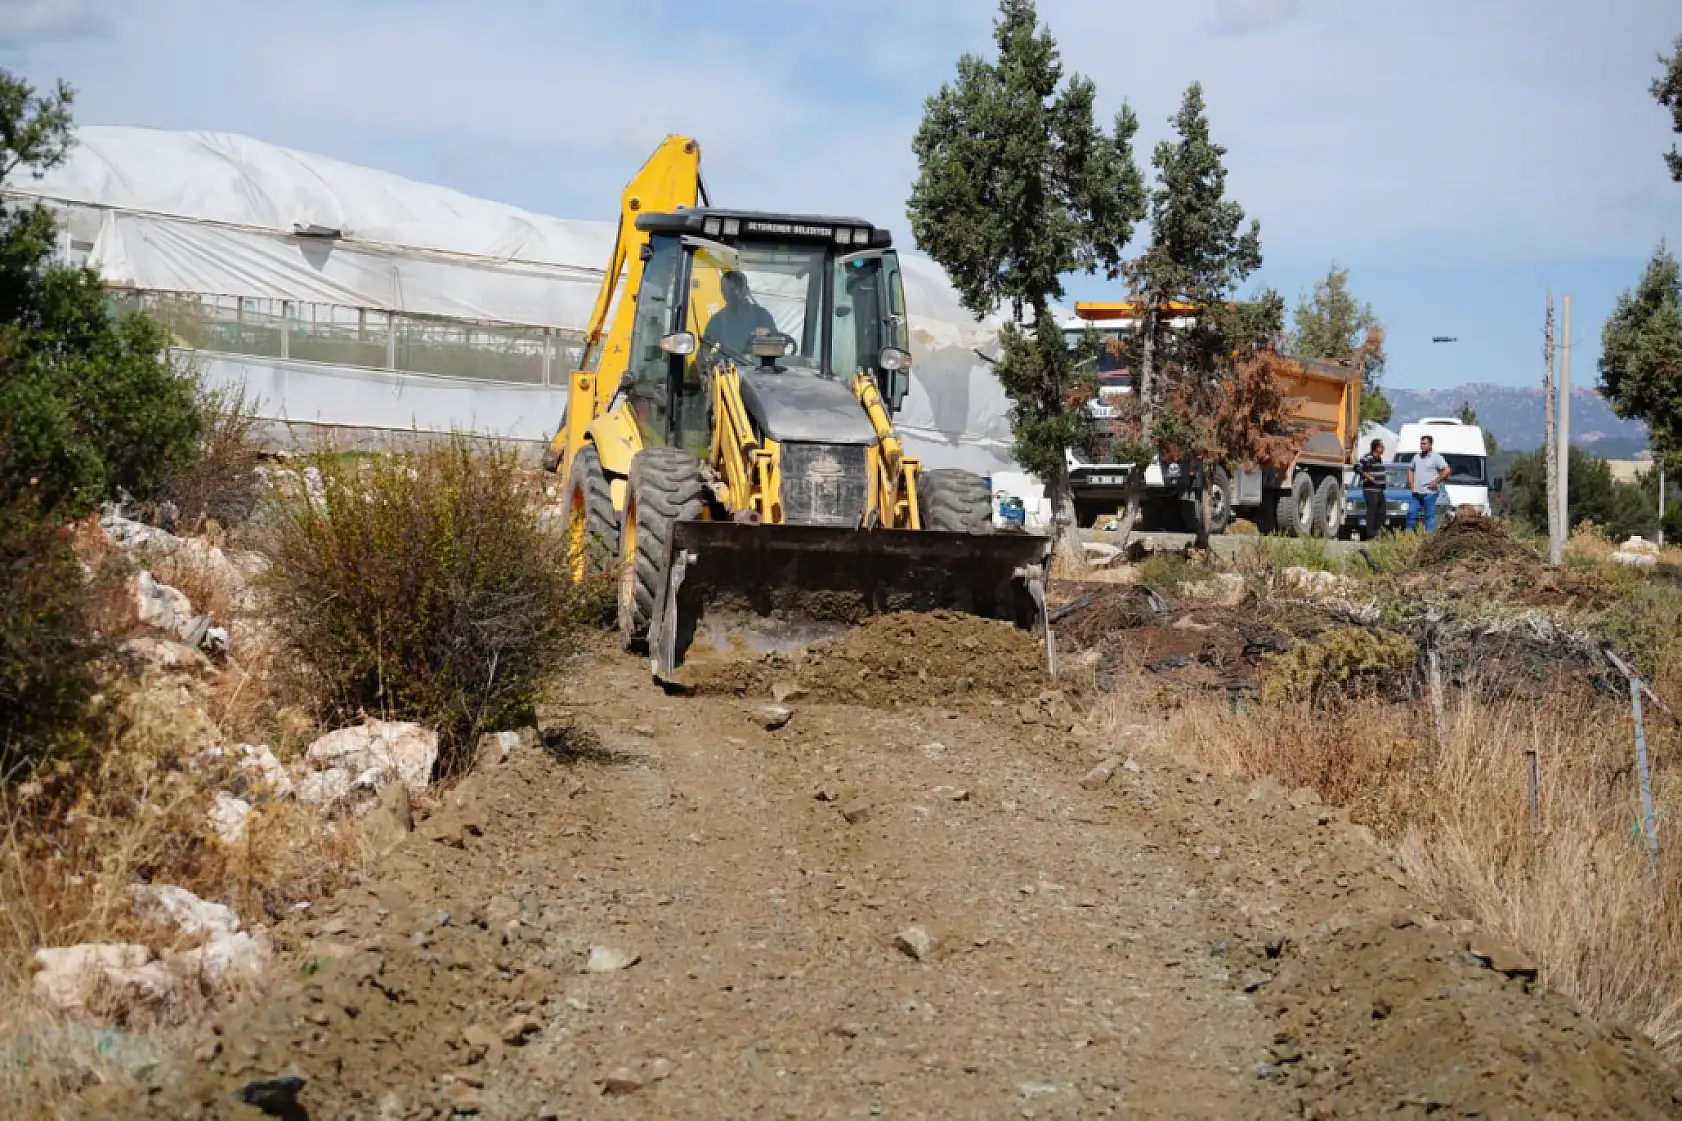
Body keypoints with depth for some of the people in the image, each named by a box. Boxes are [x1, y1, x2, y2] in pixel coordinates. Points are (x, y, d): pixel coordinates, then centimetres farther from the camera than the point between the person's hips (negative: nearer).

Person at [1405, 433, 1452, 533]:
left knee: (1430, 515, -3)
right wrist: (1411, 483, 13)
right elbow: (1410, 469, 28)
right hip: (1416, 492, 6)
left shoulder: (1436, 457, -4)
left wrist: (1435, 482, -13)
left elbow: (1446, 471, -11)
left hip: (1429, 492, -6)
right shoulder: (1417, 457, 15)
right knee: (1411, 513, 5)